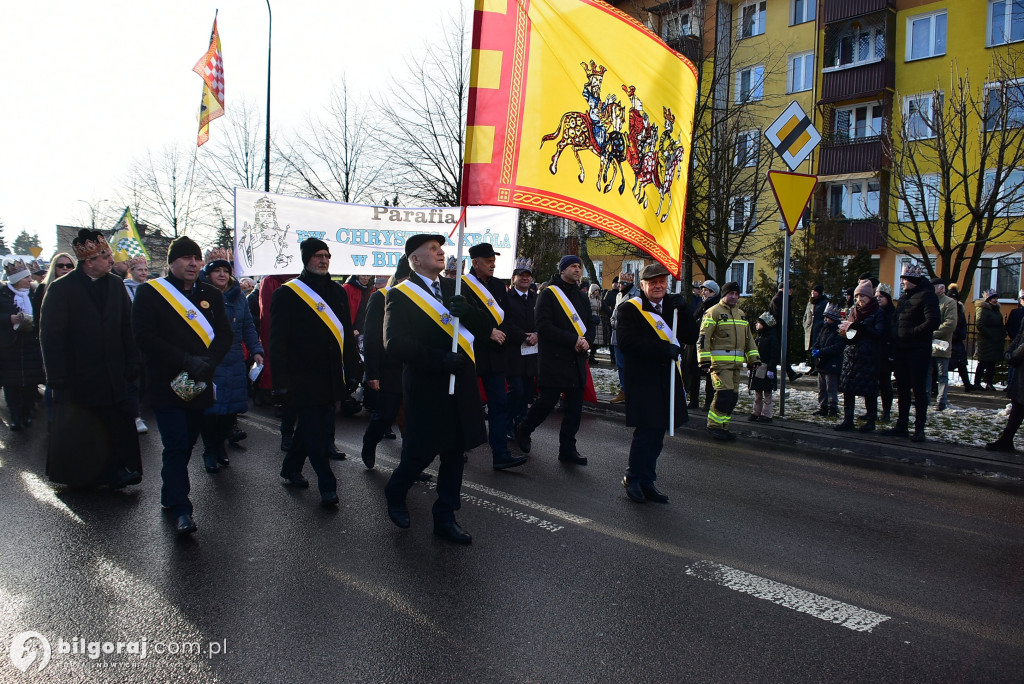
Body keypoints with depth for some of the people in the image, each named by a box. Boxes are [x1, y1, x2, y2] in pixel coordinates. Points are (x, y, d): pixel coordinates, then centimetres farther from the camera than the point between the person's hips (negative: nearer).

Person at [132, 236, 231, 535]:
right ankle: (180, 510, -2)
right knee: (177, 446, -8)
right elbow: (144, 336, -11)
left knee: (186, 444, 14)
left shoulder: (211, 294, 11)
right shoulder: (150, 292, -2)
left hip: (199, 385, 4)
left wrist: (206, 362, -13)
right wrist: (187, 361, -17)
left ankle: (170, 495, 32)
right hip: (165, 384, -4)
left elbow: (224, 334, 5)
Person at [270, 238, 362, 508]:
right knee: (313, 432, -3)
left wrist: (352, 372, 12)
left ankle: (290, 470, 35)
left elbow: (347, 335, 16)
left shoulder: (338, 292, 12)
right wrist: (281, 383, -12)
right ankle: (327, 486, 5)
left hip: (331, 379, 6)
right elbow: (278, 342, -7)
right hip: (303, 379, -6)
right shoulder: (287, 294, -5)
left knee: (310, 428, 15)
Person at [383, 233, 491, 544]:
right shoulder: (400, 295, -5)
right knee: (421, 451, 3)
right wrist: (438, 360, -24)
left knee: (454, 452, 10)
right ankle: (395, 493, 33)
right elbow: (395, 343, -18)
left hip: (460, 384, 6)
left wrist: (467, 311, -15)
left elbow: (486, 325, 7)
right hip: (425, 388, -5)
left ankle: (445, 518, 23)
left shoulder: (453, 288, 12)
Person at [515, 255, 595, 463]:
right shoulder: (549, 294, -4)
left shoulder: (582, 298, 18)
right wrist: (573, 340, -19)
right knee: (547, 401, -5)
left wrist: (587, 340, -5)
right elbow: (544, 326, -14)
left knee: (575, 406, 4)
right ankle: (524, 431, 21)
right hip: (554, 359, -6)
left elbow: (590, 326, 19)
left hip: (577, 359, 6)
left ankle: (567, 449, 13)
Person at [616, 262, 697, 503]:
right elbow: (627, 342, -20)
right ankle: (633, 479, 13)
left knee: (657, 432, 13)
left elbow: (691, 337, 4)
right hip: (643, 381, -6)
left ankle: (646, 482, 25)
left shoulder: (673, 307, 12)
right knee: (646, 431, -7)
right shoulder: (630, 308, -6)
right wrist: (664, 348, -25)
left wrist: (682, 311, -9)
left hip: (667, 380, 7)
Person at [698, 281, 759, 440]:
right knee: (724, 393, -15)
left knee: (733, 396, 8)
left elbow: (748, 338, 26)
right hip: (720, 361, -8)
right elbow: (704, 337, -10)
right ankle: (713, 425, -2)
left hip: (736, 362, 8)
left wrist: (754, 358, 17)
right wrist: (704, 360, -16)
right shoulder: (714, 312, -4)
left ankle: (723, 427, 17)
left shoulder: (741, 314, 21)